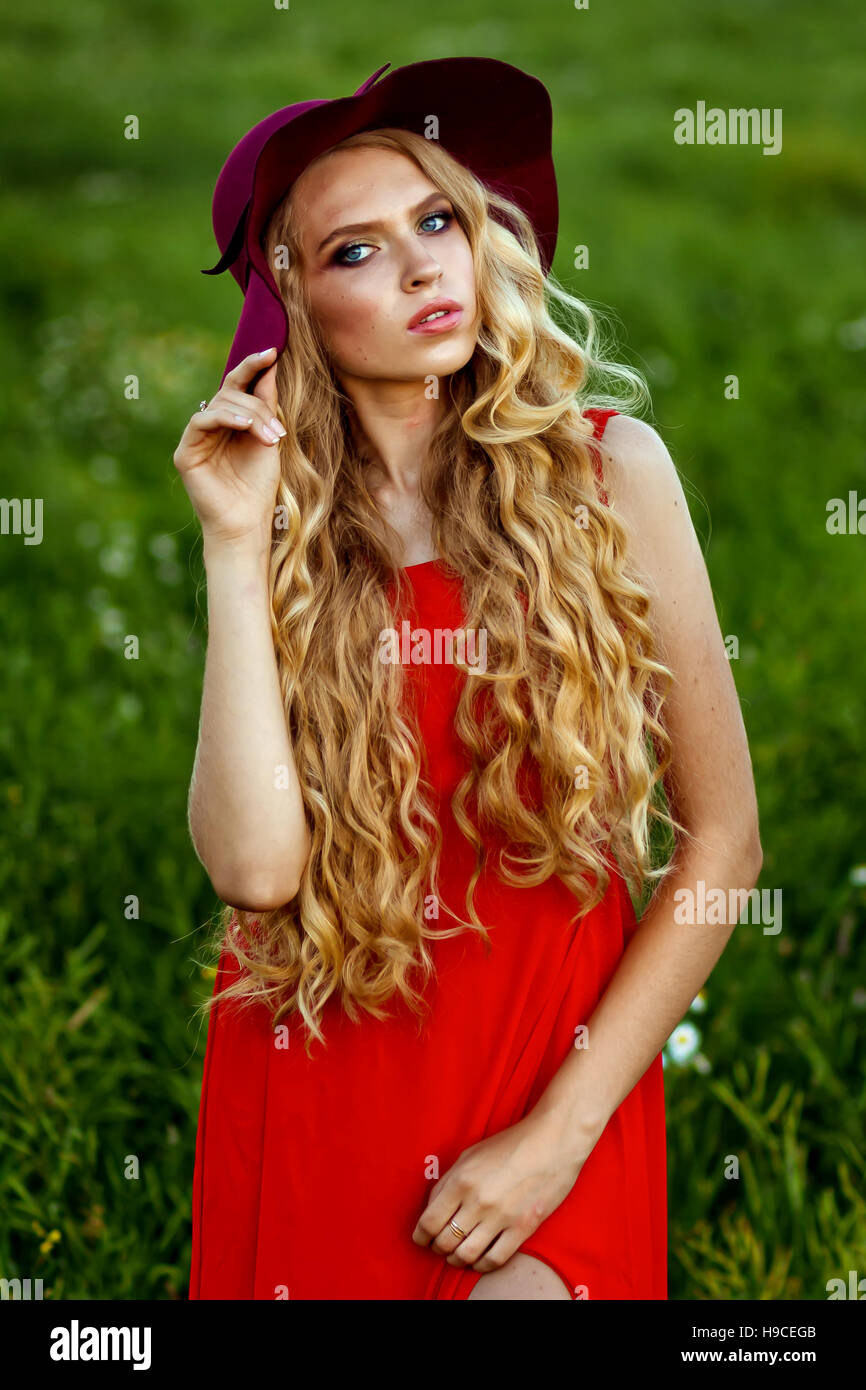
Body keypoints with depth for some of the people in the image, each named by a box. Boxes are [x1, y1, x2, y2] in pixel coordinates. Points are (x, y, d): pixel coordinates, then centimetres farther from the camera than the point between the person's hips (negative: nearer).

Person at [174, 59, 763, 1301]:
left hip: (560, 1092, -1)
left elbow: (721, 838, -5)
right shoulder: (282, 516, -1)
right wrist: (236, 544, -15)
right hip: (310, 1096, 2)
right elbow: (254, 862, -15)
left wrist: (563, 1130, -9)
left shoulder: (603, 468, -5)